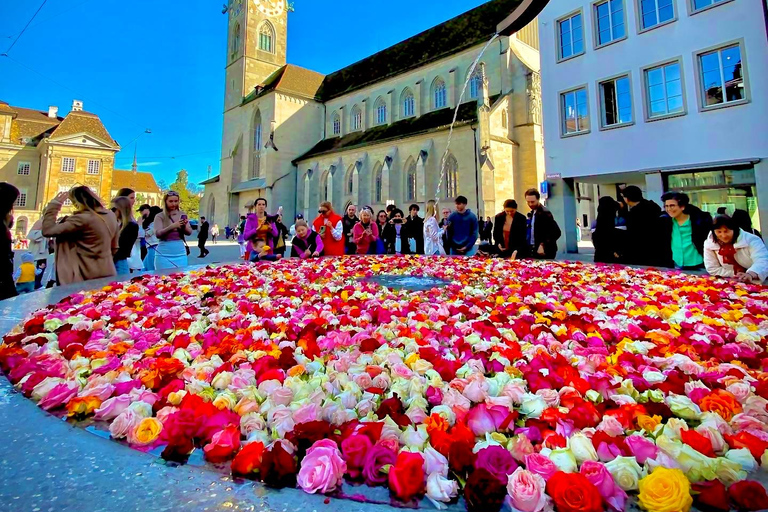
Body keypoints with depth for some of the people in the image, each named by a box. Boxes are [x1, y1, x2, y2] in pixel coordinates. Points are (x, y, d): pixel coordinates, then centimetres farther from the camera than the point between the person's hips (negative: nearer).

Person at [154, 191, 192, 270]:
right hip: (164, 254, -2)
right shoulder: (160, 216, 0)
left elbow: (189, 232, 4)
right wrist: (172, 226, -25)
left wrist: (184, 226, -17)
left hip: (180, 253, 2)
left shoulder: (182, 215, 8)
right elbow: (158, 234, -11)